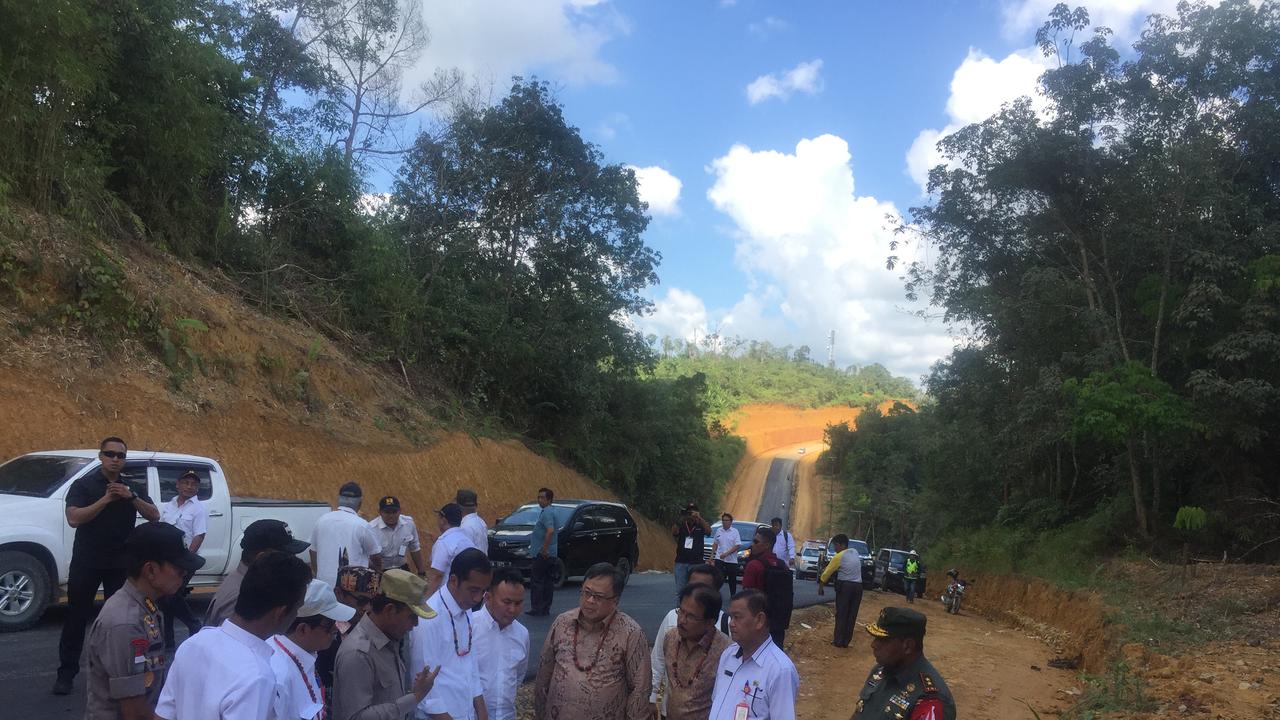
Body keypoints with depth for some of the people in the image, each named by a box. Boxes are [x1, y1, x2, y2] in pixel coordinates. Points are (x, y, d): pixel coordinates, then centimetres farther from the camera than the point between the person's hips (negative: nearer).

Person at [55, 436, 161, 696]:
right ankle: (66, 672, 9)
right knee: (77, 617, 2)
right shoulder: (83, 485, -3)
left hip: (120, 564, 3)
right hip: (86, 562, -2)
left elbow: (154, 516, -3)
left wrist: (131, 497, -17)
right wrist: (106, 499, -24)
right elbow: (74, 519, -17)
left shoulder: (131, 487, 7)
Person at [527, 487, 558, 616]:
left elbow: (550, 531, -29)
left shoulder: (546, 513, -15)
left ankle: (536, 608, -4)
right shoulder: (550, 512, 17)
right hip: (552, 555, 10)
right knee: (548, 581, 10)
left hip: (543, 554, -10)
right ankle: (546, 608, 14)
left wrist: (544, 550, -23)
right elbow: (556, 530, 27)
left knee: (536, 581, -5)